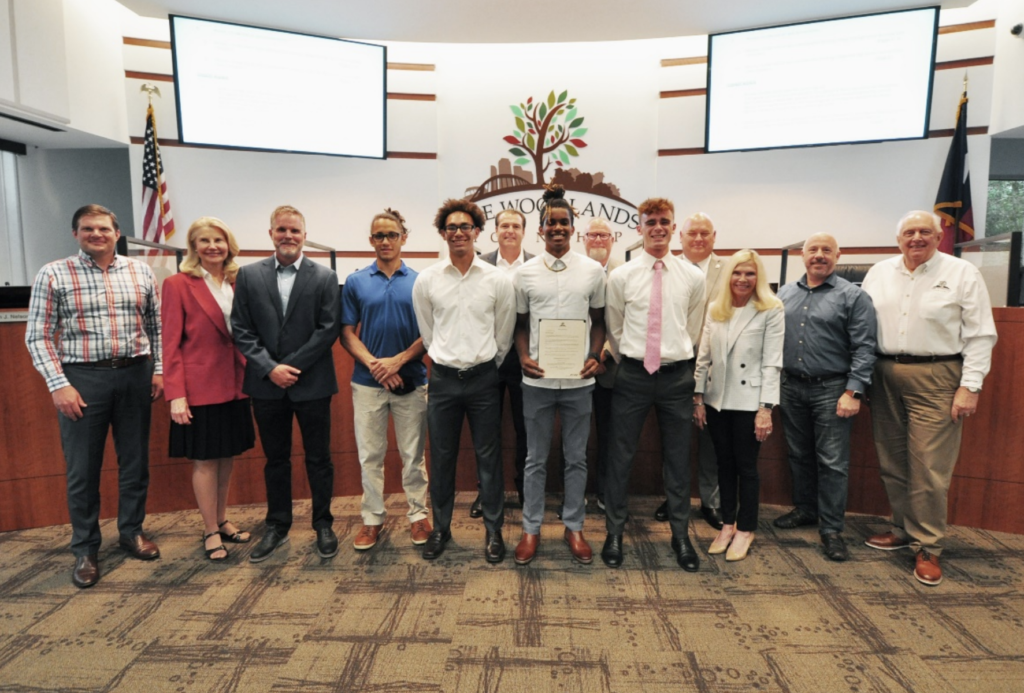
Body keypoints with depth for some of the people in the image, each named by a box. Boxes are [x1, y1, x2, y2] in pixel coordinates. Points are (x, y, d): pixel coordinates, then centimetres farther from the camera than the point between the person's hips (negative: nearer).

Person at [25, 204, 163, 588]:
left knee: (135, 461, 11)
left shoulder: (140, 272, 6)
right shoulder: (53, 275, -1)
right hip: (81, 378, -2)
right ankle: (85, 549, 22)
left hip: (135, 374, 2)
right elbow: (38, 336, -2)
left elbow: (156, 325, 10)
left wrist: (159, 369, 3)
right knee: (83, 469, 6)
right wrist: (58, 385, -10)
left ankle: (132, 531, 29)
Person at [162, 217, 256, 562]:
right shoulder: (178, 284, -6)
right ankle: (210, 532, 20)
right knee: (205, 461, 6)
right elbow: (171, 344, -8)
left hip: (234, 385, 5)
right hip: (200, 387, -5)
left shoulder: (238, 283, 7)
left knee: (227, 457, 15)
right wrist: (175, 394, -13)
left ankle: (222, 521, 31)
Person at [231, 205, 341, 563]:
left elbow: (328, 330, -7)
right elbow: (241, 330, 1)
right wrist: (270, 368, -10)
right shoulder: (249, 275, 4)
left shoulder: (325, 277, -1)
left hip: (311, 383, -2)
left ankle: (323, 525, 24)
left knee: (318, 459, 8)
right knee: (275, 459, 14)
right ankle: (277, 526, 30)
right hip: (266, 385, 2)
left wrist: (292, 366, -13)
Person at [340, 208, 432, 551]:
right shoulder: (355, 282, 3)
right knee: (370, 454, 9)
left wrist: (399, 360, -14)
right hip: (367, 381, 1)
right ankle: (372, 518, 24)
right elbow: (347, 333, 2)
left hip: (411, 380, -1)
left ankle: (417, 514, 23)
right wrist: (373, 364, -13)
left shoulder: (420, 282, 1)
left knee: (413, 454, 9)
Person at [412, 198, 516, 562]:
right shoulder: (426, 280, -1)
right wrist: (446, 363, 11)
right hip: (443, 378, 1)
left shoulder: (498, 279, -3)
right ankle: (441, 527, 28)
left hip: (483, 378, -1)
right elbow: (427, 334, 9)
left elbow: (503, 335, 5)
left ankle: (493, 530, 23)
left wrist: (485, 366, 9)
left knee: (488, 457, 7)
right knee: (441, 458, 11)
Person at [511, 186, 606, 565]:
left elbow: (598, 321, 8)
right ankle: (531, 529, 24)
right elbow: (520, 325, 8)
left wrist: (595, 356, -7)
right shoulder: (524, 273, 2)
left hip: (578, 380, 1)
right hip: (537, 379, 0)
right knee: (536, 459, 10)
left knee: (576, 458, 11)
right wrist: (524, 358, -9)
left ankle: (574, 527, 27)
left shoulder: (593, 271, 3)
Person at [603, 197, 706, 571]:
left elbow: (692, 329, 12)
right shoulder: (621, 276, -2)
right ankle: (614, 532, 22)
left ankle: (680, 535, 27)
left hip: (677, 376, 1)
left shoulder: (692, 276, 2)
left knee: (677, 459, 11)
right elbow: (614, 330, 7)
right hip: (633, 375, -1)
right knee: (620, 456, 5)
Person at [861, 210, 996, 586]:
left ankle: (928, 547, 12)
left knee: (929, 468, -3)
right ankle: (903, 529, 29)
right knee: (892, 463, 12)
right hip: (885, 376, 4)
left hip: (936, 378, -4)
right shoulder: (879, 273, 9)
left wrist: (970, 386, -9)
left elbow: (980, 335, -3)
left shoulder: (962, 273, -1)